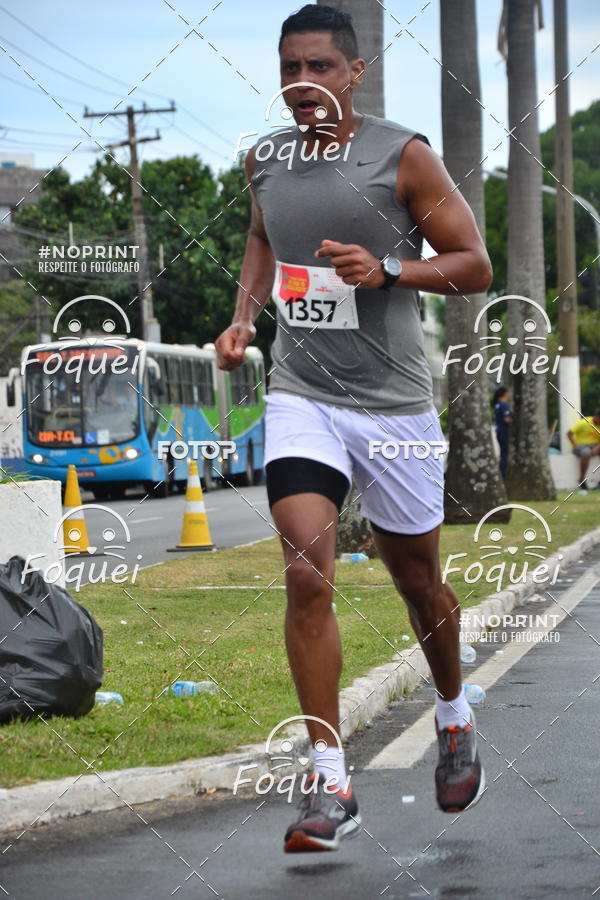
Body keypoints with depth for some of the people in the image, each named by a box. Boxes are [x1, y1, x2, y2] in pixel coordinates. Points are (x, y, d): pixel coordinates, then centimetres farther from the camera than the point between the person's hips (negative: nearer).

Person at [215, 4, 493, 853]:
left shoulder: (403, 155, -7)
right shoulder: (265, 157, 6)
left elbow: (473, 265, -4)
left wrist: (387, 270, -20)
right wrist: (244, 314, 9)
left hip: (393, 402, -2)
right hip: (301, 395, 2)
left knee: (418, 581, 12)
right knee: (307, 574, -16)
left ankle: (454, 718, 42)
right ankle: (331, 784, -11)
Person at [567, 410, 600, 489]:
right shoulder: (584, 423, -11)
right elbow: (569, 433, -7)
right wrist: (574, 446, -15)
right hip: (581, 445, -5)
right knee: (586, 453, -40)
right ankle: (581, 480, -29)